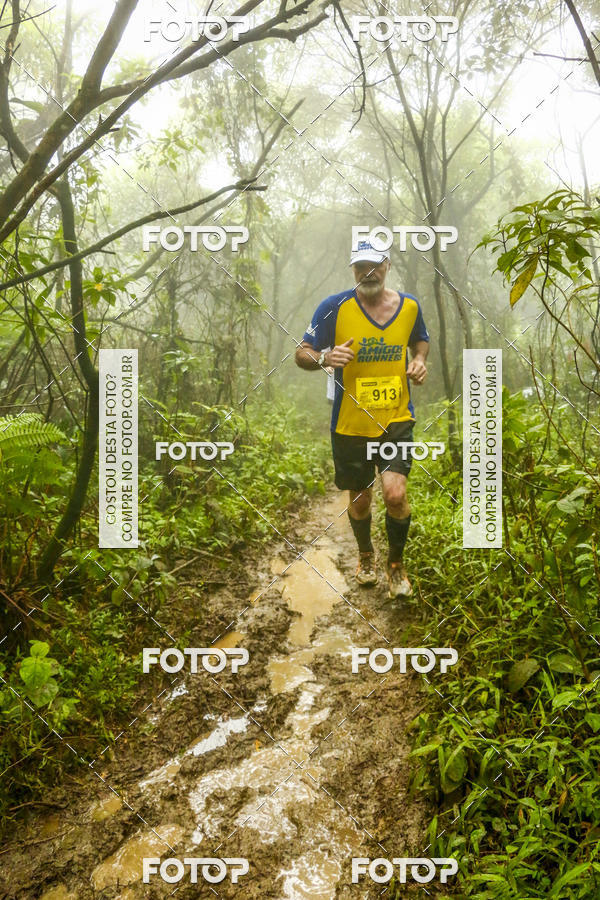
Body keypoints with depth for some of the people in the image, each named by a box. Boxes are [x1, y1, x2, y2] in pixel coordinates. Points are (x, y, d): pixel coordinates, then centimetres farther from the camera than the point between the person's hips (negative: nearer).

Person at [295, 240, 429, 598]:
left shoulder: (409, 305, 2)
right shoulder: (335, 307, -8)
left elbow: (421, 340, 22)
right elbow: (302, 354, -4)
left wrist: (420, 361, 0)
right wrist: (324, 357, -26)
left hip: (396, 420, 1)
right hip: (351, 424, 0)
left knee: (396, 494, -16)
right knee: (360, 500, 14)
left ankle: (397, 563, 12)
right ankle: (366, 555, 45)